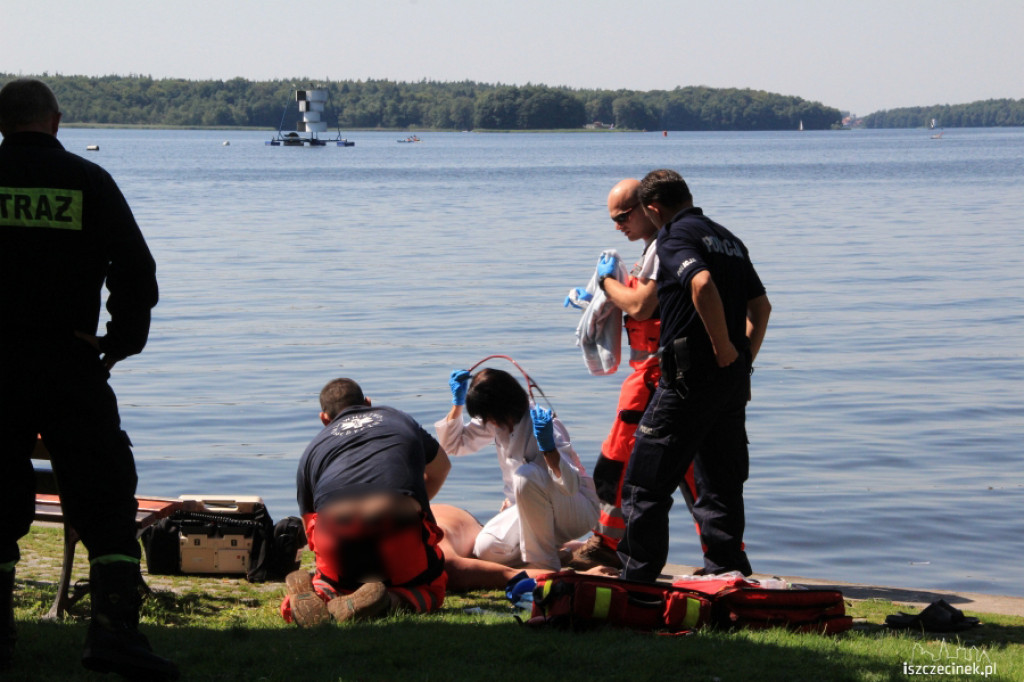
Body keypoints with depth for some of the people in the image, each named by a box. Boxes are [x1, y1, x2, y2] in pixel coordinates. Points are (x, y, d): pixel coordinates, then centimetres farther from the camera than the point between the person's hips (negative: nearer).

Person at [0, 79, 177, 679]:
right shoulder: (89, 182, 2)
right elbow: (137, 272, 1)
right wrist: (121, 343, 12)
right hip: (69, 364, -1)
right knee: (106, 499, 0)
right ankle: (115, 628, -11)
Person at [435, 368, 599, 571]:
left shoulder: (541, 424, -24)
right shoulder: (495, 423, 0)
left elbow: (570, 485, -33)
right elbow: (452, 445, 11)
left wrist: (548, 448, -48)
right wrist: (457, 403, -2)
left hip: (576, 512, -7)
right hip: (527, 507, 7)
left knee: (527, 475, -37)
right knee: (486, 549, -17)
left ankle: (544, 563, -26)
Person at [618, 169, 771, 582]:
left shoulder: (674, 236, -7)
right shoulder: (727, 238, 19)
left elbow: (702, 284, -26)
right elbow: (761, 305, 20)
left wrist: (723, 348, -19)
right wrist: (745, 354, 16)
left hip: (692, 374, -8)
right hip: (734, 379, 8)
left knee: (646, 483, -1)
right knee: (721, 484, 14)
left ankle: (637, 581, 1)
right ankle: (727, 572, 14)